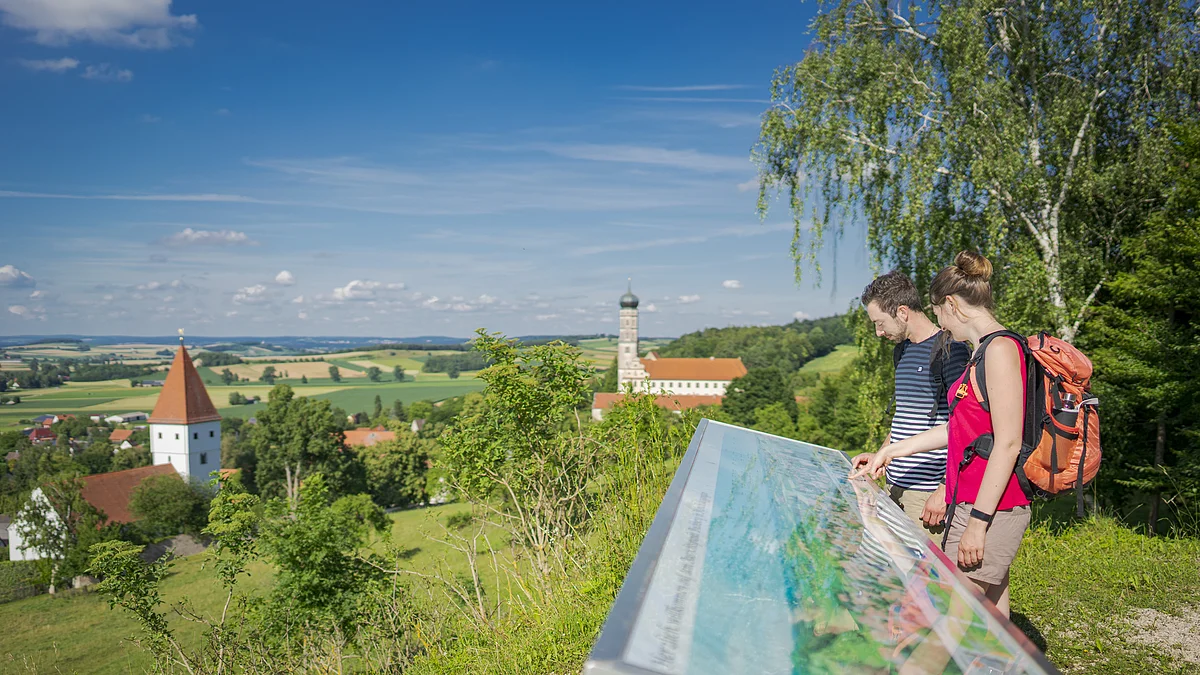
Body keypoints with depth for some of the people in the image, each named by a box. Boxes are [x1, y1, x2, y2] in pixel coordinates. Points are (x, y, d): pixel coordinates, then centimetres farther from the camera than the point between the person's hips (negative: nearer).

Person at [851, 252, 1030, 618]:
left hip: (993, 509, -10)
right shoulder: (982, 351, 16)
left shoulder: (1001, 348, -14)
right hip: (972, 504, 10)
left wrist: (978, 521, -20)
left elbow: (1008, 445, -19)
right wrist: (891, 451, 23)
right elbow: (958, 428, 22)